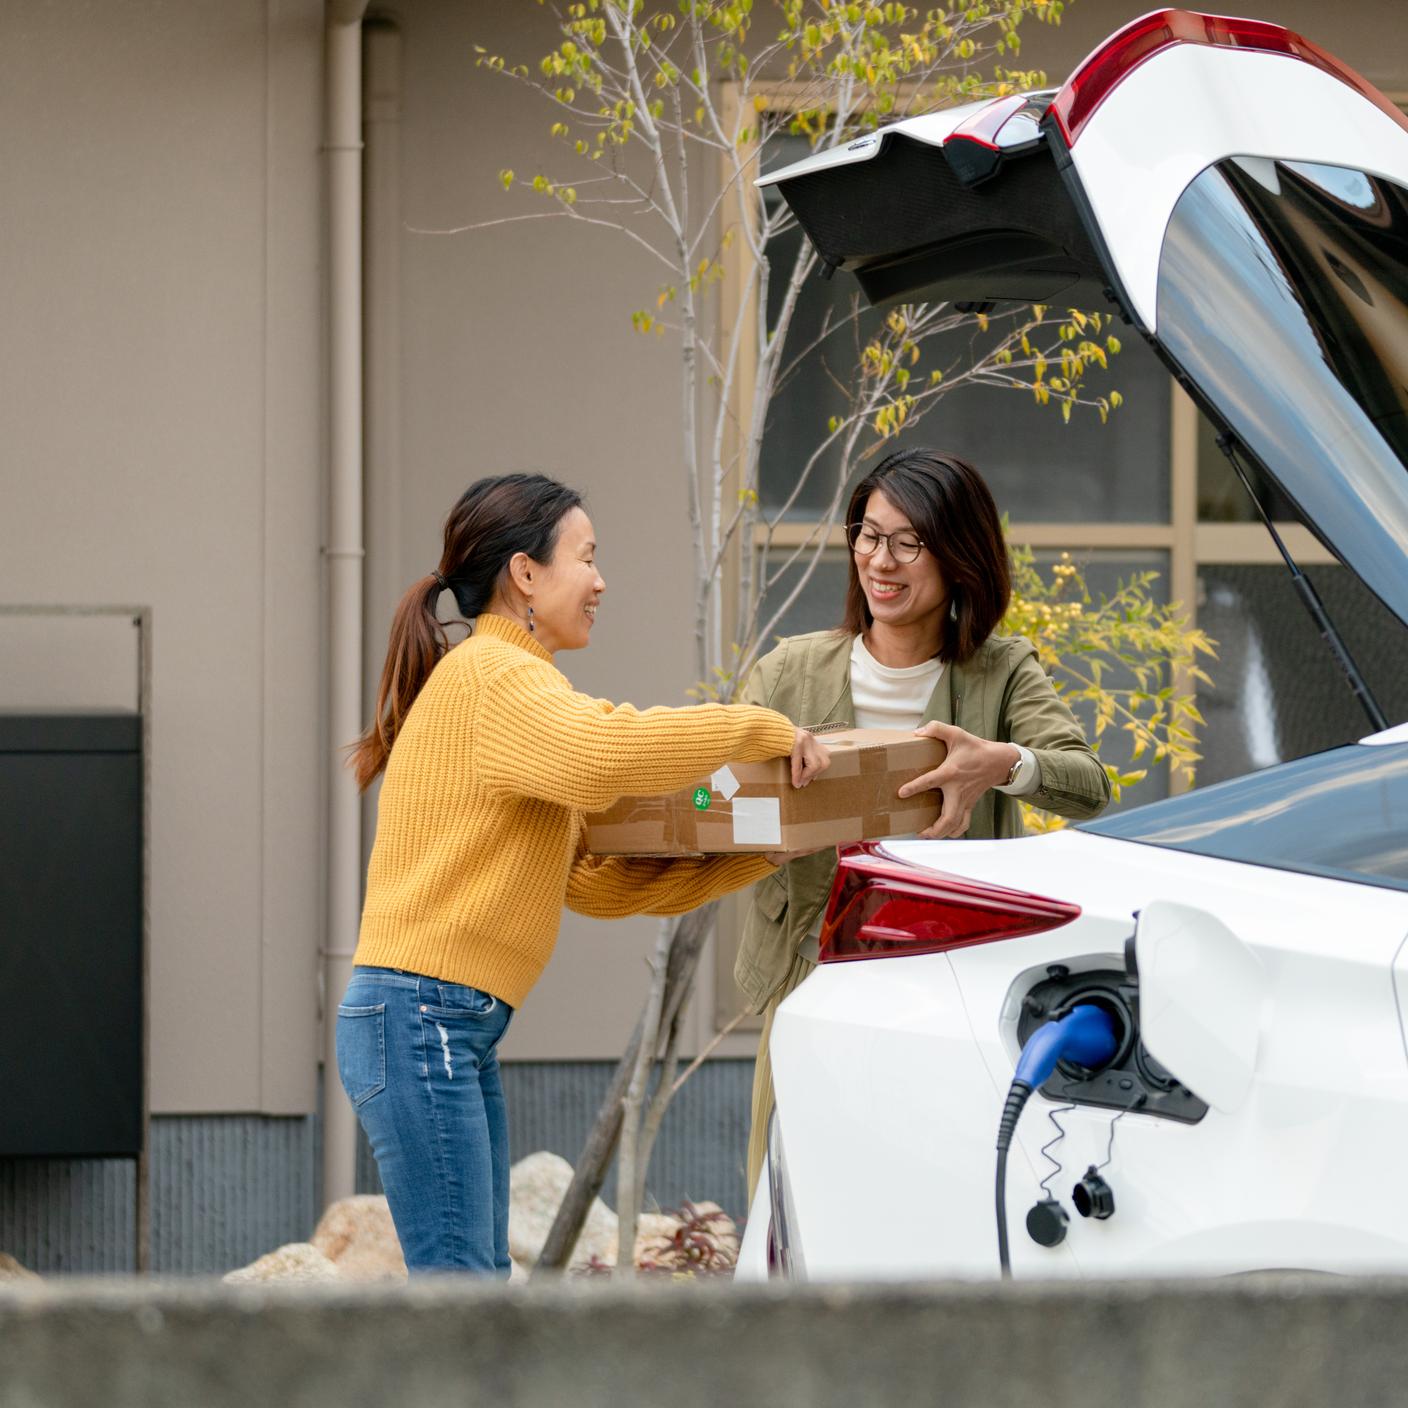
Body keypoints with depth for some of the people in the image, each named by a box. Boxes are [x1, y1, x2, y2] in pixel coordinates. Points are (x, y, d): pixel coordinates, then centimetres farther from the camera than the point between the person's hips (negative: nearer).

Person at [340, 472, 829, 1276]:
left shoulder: (510, 680, 23)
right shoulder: (490, 676, -9)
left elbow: (596, 880, 19)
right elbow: (603, 752, -31)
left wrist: (754, 862, 12)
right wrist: (762, 729, -19)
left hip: (461, 1032, 10)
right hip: (421, 1019, -10)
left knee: (479, 1278, 9)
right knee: (456, 1281, -11)